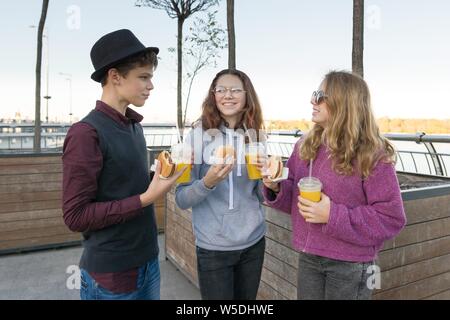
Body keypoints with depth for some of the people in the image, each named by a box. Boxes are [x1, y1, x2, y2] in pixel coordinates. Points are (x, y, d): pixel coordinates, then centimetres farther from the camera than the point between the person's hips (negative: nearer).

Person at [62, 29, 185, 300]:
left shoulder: (134, 126, 5)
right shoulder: (86, 133, -19)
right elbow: (75, 216, -19)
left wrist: (163, 174, -3)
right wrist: (147, 198, -23)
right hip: (111, 274, -7)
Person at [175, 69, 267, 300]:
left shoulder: (255, 137, 0)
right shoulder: (198, 135, -11)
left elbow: (261, 196, 7)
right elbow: (181, 200, -11)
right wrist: (207, 183, -28)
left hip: (254, 242, 4)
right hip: (213, 248, -4)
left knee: (247, 298, 20)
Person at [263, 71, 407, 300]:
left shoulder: (372, 156, -15)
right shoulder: (305, 146, 1)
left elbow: (392, 218, -14)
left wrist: (333, 216, -23)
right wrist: (276, 188, -13)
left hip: (350, 264, -4)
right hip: (308, 258, 5)